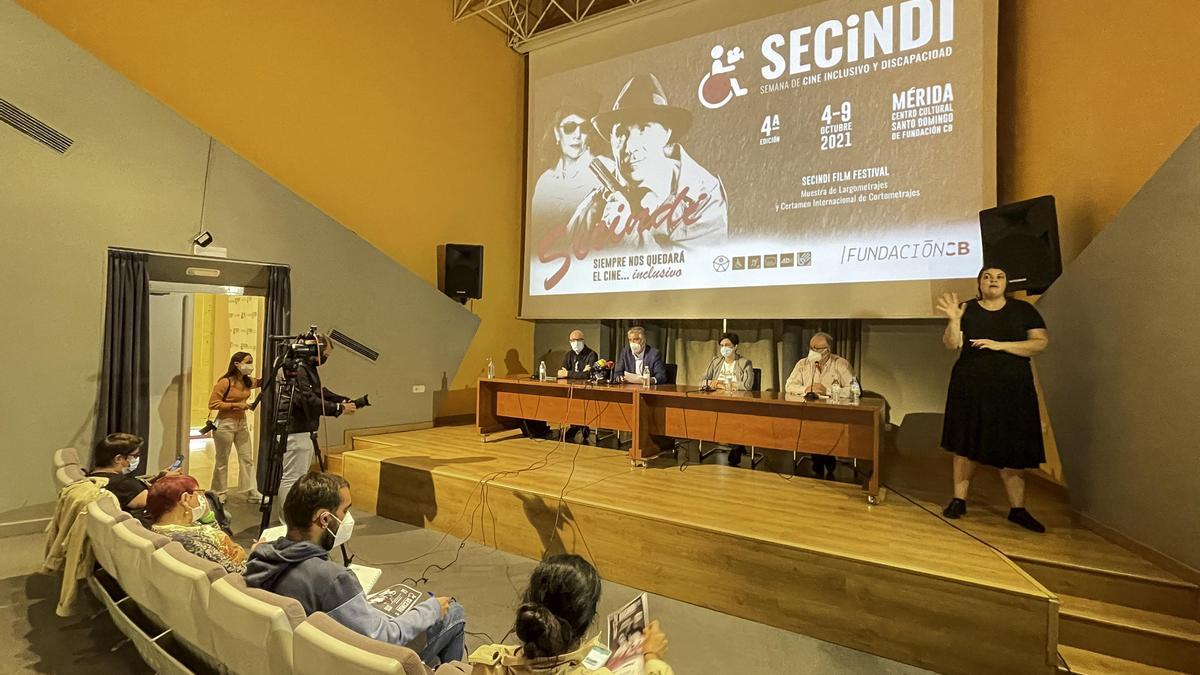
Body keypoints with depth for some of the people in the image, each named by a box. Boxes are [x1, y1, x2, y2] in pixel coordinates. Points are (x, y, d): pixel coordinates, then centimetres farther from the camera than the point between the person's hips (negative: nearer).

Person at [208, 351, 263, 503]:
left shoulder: (248, 381, 4)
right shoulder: (225, 382, -16)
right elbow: (212, 404, -17)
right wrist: (236, 405, -21)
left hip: (242, 423, 7)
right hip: (225, 424, -7)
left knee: (247, 458, 7)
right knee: (222, 461, 6)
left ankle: (252, 492, 12)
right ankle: (218, 494, 21)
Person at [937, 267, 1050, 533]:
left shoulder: (1023, 310, 5)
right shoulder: (967, 309, 4)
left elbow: (1041, 342, -4)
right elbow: (951, 344, -6)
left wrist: (1000, 345, -16)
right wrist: (954, 320, -22)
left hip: (1012, 389, 0)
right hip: (970, 388, 0)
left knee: (1012, 448, 2)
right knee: (966, 444, 2)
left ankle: (1018, 509, 10)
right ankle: (959, 500, 9)